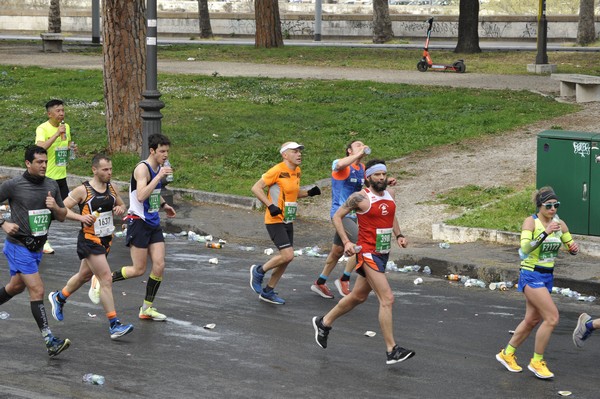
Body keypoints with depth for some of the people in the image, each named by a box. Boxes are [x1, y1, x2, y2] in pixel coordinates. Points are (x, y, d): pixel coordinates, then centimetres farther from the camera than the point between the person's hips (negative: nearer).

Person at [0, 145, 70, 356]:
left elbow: (62, 217, 10)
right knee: (37, 291, -13)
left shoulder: (52, 186, 4)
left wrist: (55, 207, -12)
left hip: (37, 247, 7)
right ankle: (50, 341, -16)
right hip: (18, 246, -7)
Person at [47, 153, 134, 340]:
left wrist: (120, 209, -4)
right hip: (89, 240, -8)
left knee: (85, 275, 24)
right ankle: (114, 325, -10)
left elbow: (121, 204, 20)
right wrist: (81, 217, -24)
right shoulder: (83, 190, -14)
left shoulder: (111, 188, 5)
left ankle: (58, 298, 50)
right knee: (106, 280, -13)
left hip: (106, 240, 8)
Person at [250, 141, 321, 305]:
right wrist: (271, 206, -23)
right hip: (275, 220, -8)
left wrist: (309, 193, 7)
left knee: (286, 258, 8)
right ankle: (259, 271, 6)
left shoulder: (297, 171, 10)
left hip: (288, 221, 9)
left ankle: (268, 291, 21)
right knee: (287, 255, -17)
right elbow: (256, 188, -15)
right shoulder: (277, 170, -15)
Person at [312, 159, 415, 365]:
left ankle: (324, 323, 40)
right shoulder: (360, 197, -13)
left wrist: (398, 235, 9)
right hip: (368, 253, -8)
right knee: (387, 299, -15)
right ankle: (392, 351, -12)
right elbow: (337, 216, -6)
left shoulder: (390, 194, 8)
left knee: (359, 296, 21)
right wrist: (346, 242, -15)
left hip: (384, 253, 8)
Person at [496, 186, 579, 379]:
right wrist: (545, 232, -38)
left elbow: (570, 247, 12)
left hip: (547, 276, 7)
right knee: (552, 317, -16)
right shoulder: (531, 221, -15)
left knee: (532, 320, 15)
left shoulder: (560, 224, 3)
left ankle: (507, 354, 33)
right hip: (531, 275, -7)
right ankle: (536, 361, -2)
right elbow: (525, 248, -28)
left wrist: (574, 248, -12)